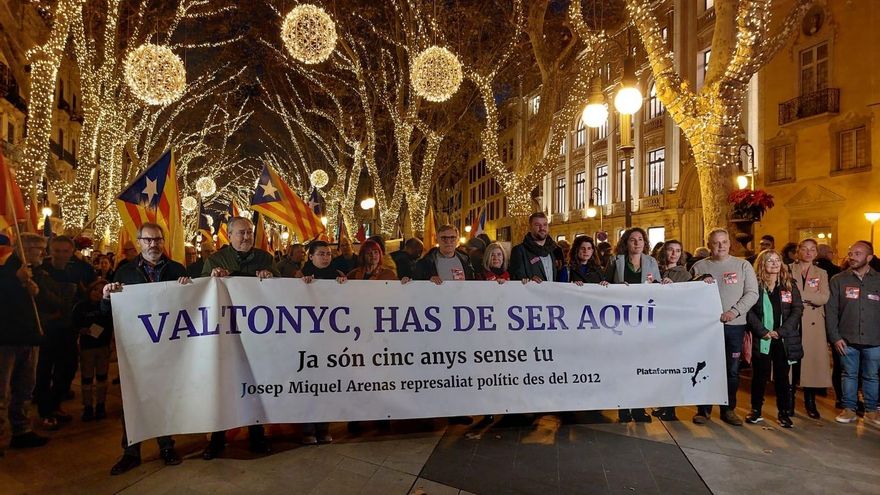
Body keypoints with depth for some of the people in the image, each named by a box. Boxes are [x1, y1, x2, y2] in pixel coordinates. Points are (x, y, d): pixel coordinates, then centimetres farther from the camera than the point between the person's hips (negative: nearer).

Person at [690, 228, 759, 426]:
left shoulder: (742, 265, 6)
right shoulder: (699, 266, 6)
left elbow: (752, 293, 0)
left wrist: (734, 311, -13)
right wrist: (701, 283, -14)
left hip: (735, 325, 1)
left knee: (732, 369, 9)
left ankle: (729, 409, 23)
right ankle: (703, 409, 15)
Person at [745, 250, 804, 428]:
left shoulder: (789, 285, 6)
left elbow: (797, 309, -2)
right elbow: (749, 311, -5)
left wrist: (781, 331, -12)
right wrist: (762, 331, -15)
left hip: (784, 339, 2)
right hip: (761, 339, -1)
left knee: (782, 376, 8)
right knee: (759, 375, 6)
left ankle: (783, 412, 19)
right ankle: (756, 410, 18)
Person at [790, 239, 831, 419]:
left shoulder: (821, 274, 11)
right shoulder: (788, 270, 5)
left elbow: (824, 298, -4)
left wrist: (800, 295, -15)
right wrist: (810, 299, -11)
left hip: (813, 324, 2)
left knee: (812, 360, 2)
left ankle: (810, 402, 16)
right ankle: (789, 401, 13)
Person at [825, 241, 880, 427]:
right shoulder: (838, 280, 2)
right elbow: (831, 311, 0)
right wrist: (835, 337, -5)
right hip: (847, 340, -1)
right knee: (849, 375, 9)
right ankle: (849, 409, 20)